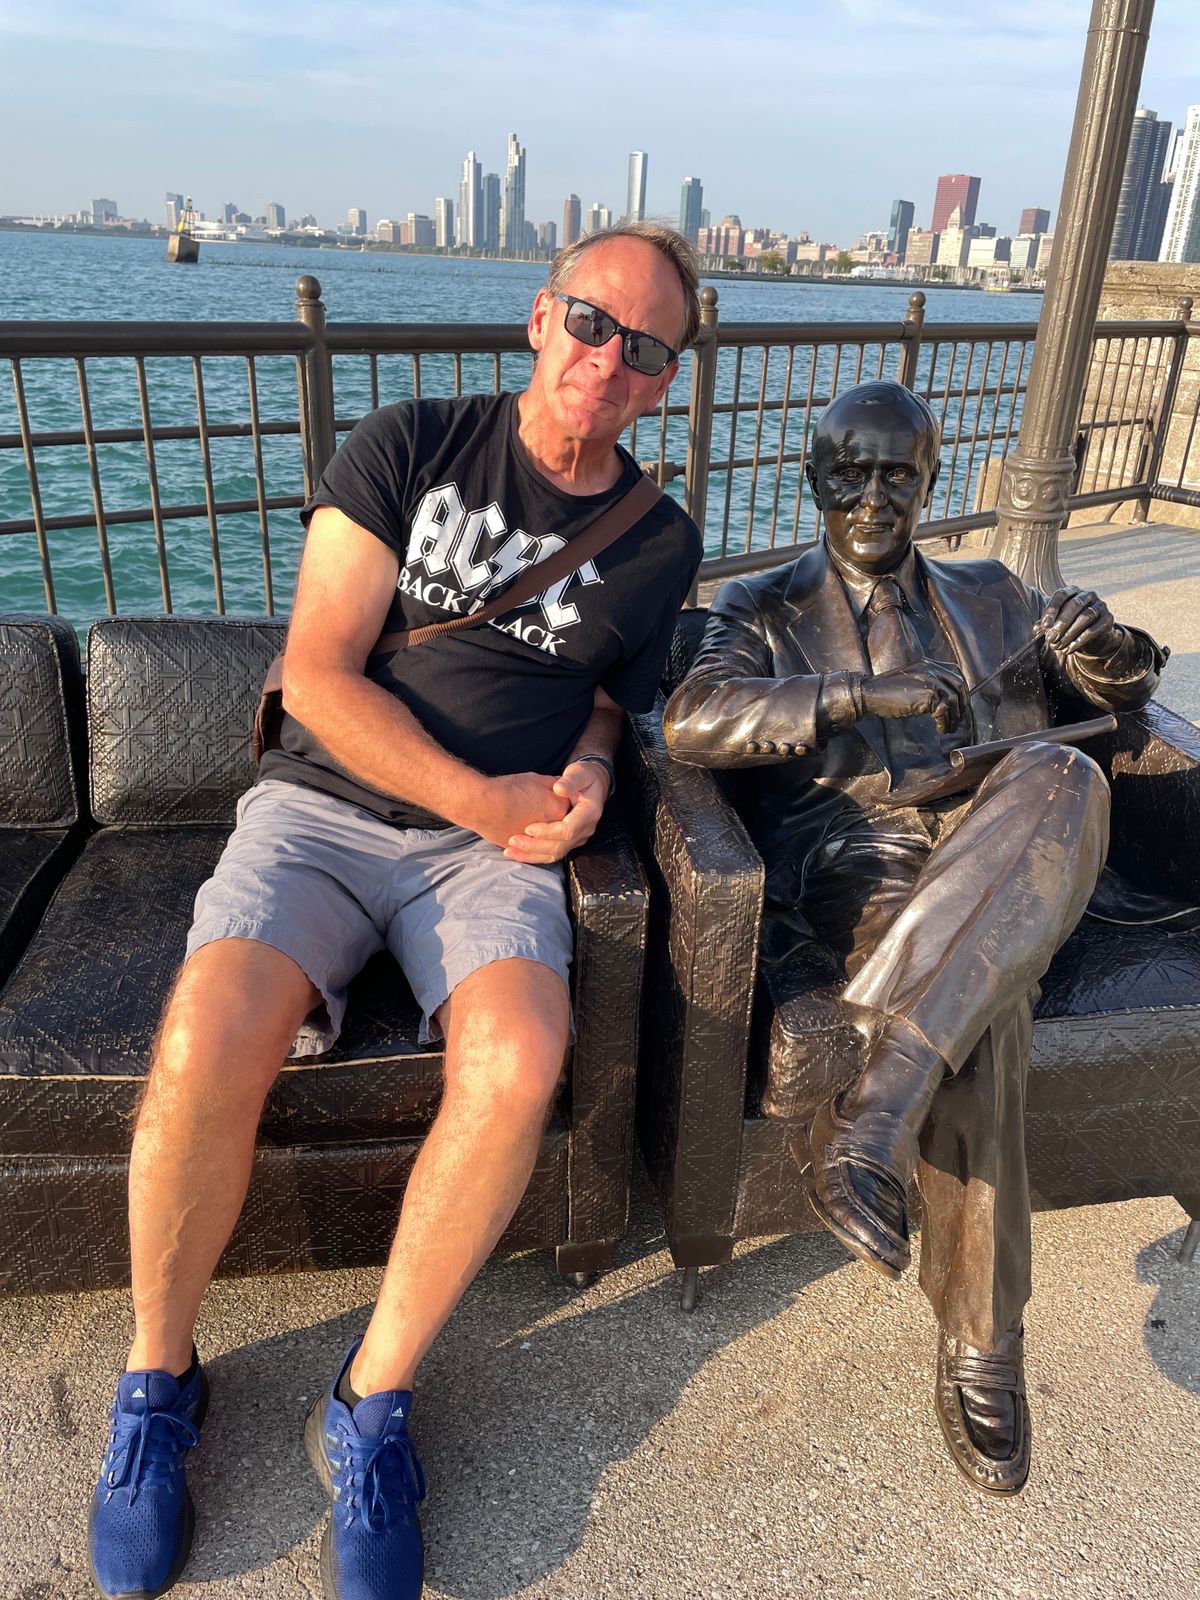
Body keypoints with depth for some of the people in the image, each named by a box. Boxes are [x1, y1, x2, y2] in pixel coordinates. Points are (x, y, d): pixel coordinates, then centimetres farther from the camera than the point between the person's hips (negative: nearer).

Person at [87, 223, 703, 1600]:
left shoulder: (660, 543, 10)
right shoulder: (411, 446, 2)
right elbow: (317, 673, -5)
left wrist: (587, 772, -2)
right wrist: (481, 798, -13)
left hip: (497, 844, 2)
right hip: (323, 803, -1)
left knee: (517, 1065, -30)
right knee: (206, 1047, -28)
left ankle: (370, 1406, -6)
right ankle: (156, 1380, 2)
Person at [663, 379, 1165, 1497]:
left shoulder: (990, 598, 30)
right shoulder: (763, 608, 19)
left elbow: (1115, 690, 32)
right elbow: (691, 720, -2)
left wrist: (1108, 651, 5)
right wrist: (861, 695, -15)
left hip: (1002, 858, 3)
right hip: (846, 852, -2)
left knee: (1061, 777, -36)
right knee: (981, 1007, -37)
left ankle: (868, 1116, -41)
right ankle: (979, 1344, -25)